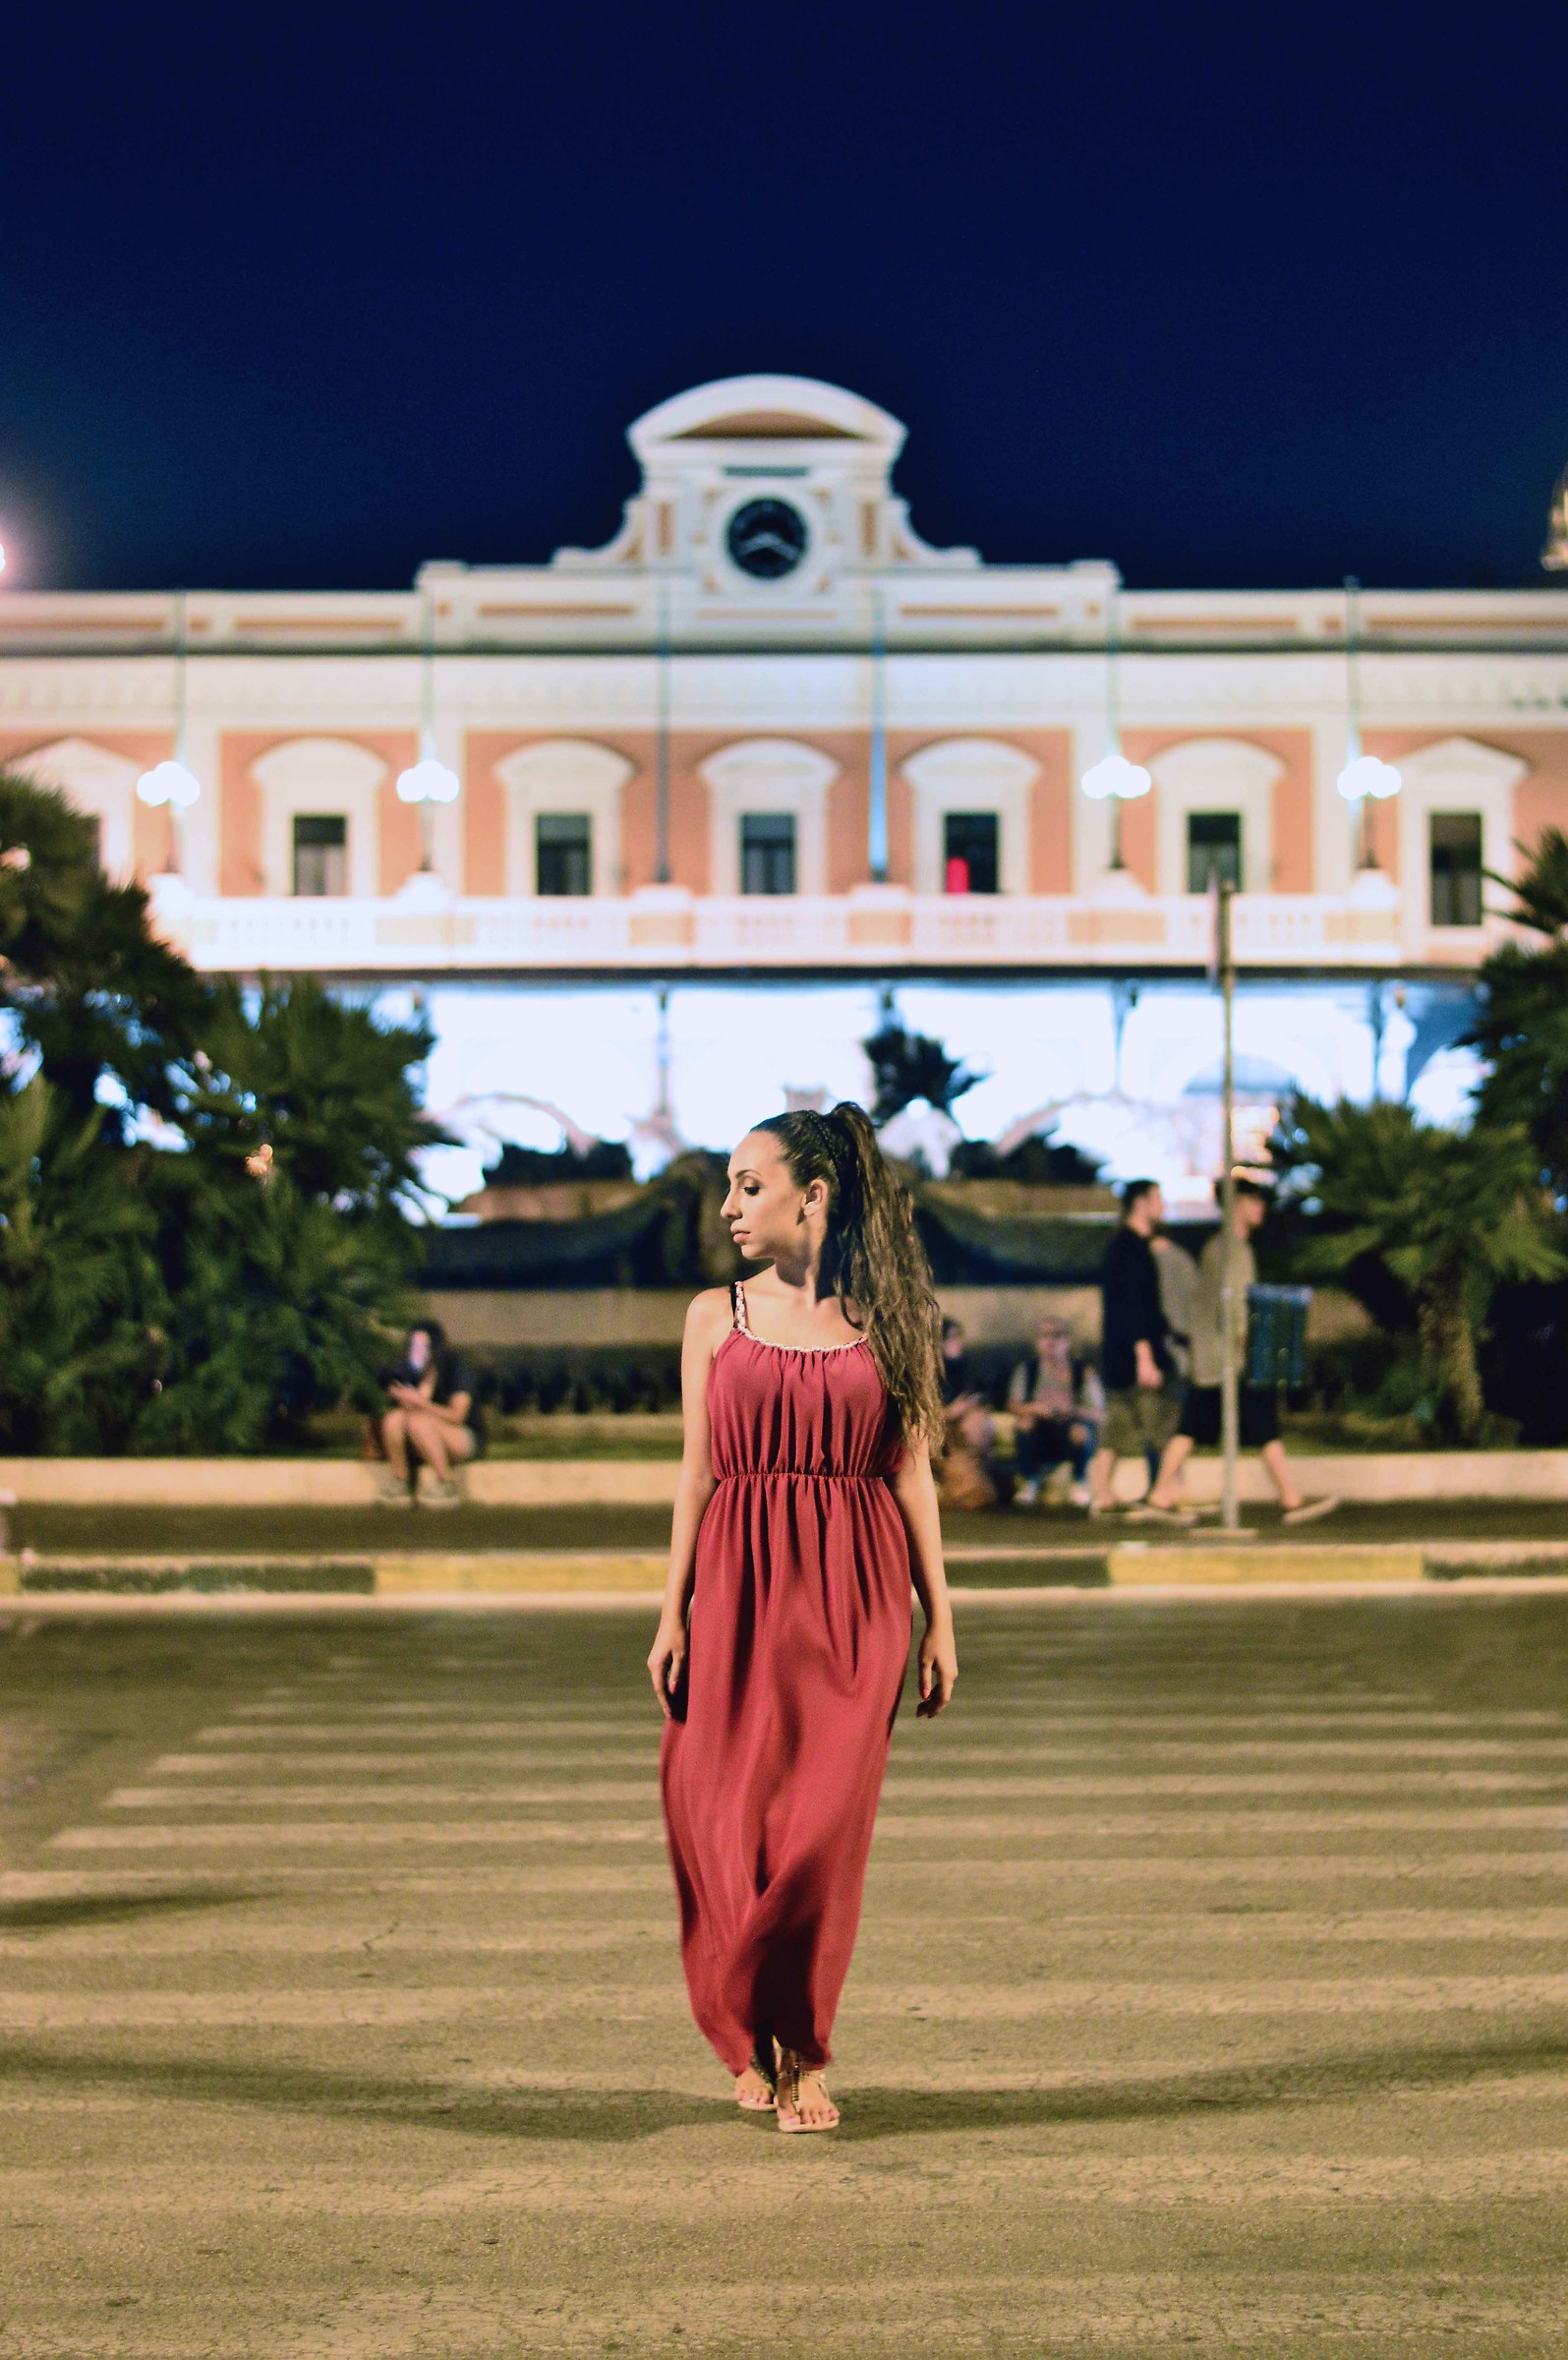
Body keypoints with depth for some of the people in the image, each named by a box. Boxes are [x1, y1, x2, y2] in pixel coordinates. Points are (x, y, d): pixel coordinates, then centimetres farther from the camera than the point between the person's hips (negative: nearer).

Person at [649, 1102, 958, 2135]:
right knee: (729, 1818, 0)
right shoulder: (717, 1316, 8)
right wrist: (673, 1613, 1)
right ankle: (756, 2046, 21)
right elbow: (699, 1470, 7)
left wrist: (939, 1621, 4)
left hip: (855, 1593, -1)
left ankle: (801, 2049, 10)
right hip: (740, 1586, 1)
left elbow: (912, 1473, 6)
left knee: (825, 1823, -5)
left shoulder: (885, 1317, 5)